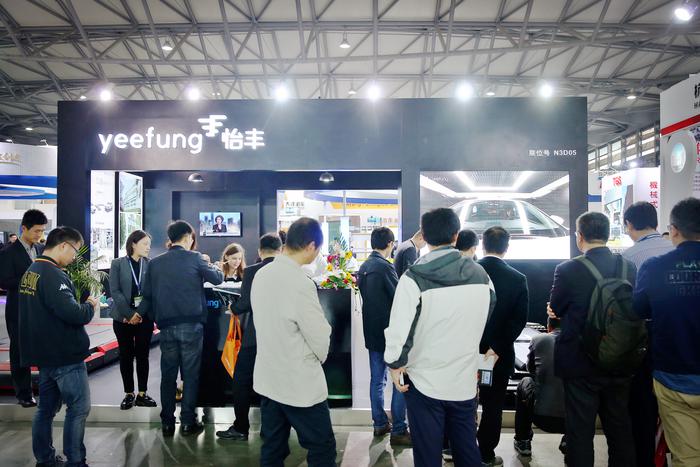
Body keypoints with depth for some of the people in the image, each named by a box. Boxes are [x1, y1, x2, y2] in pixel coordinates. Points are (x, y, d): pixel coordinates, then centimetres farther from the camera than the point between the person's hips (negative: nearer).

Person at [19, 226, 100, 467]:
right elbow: (73, 313, -30)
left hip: (45, 354, 10)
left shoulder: (31, 271, 10)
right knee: (79, 408, -1)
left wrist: (82, 305, 5)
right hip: (65, 356, -10)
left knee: (47, 407, 18)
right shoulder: (52, 275, -22)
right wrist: (91, 306, -10)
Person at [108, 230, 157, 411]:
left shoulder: (150, 265, 3)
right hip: (123, 317, -1)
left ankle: (142, 394, 15)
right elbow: (115, 291, -7)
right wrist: (129, 314, -14)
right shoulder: (118, 264, 0)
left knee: (142, 355, 6)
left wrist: (140, 313, -12)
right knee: (126, 356, 6)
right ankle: (129, 394, 15)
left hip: (144, 317, 1)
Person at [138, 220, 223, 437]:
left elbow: (147, 295, 8)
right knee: (191, 374, 5)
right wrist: (214, 266, 22)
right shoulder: (194, 258, -5)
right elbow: (218, 278, 2)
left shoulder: (155, 263, 6)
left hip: (166, 326, 3)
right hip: (191, 325, -3)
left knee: (168, 375, 11)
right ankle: (188, 421, 9)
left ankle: (167, 423, 18)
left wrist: (154, 318, 18)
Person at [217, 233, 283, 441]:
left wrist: (233, 309, 5)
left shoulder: (251, 272, -11)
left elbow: (245, 303, -15)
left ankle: (240, 427, 14)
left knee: (242, 380, 9)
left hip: (254, 335, -3)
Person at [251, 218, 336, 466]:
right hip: (300, 383, -7)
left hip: (267, 379, 8)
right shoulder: (301, 283, -23)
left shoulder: (262, 275, 0)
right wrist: (319, 358, 7)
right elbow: (320, 338, -15)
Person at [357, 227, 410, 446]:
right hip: (389, 331, -8)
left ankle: (380, 424, 24)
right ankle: (398, 431, 4)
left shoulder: (363, 267, 7)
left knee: (377, 378, 14)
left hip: (371, 331, 8)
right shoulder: (384, 266, -18)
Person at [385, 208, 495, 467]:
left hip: (425, 382, -3)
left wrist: (395, 363, -1)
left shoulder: (414, 278, -15)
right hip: (465, 380, 4)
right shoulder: (480, 274, 0)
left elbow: (399, 328, -17)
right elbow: (491, 320, 10)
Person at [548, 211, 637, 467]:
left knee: (580, 429, 7)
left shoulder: (568, 270, -18)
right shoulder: (629, 267, -4)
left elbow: (555, 309, -5)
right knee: (619, 426, 20)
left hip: (580, 363, -4)